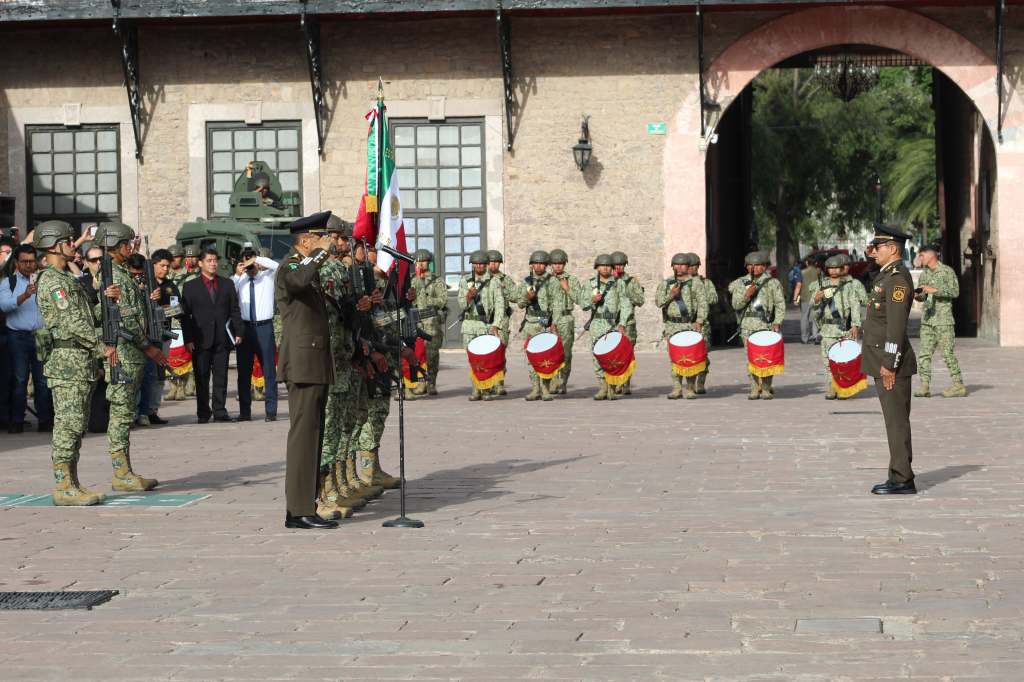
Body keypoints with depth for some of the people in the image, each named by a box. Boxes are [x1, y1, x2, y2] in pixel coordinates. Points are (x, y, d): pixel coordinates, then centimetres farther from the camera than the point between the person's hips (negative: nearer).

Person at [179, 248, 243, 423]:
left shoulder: (227, 284, 13)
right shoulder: (190, 287, 6)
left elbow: (235, 310, 12)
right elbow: (185, 315, 2)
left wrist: (237, 333, 2)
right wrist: (188, 339, -6)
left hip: (222, 338, 2)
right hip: (201, 340, -2)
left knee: (221, 376, 2)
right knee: (202, 377, 1)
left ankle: (219, 411, 5)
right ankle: (203, 413, 5)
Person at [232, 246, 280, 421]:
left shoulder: (268, 276, 4)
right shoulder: (240, 279, 8)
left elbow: (276, 266, -15)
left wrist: (256, 259, -14)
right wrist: (236, 275, -12)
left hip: (264, 327, -2)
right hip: (245, 327, 2)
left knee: (269, 370, -2)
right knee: (244, 371, 6)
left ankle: (271, 411, 1)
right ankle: (245, 412, 12)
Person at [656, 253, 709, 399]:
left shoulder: (695, 283, 5)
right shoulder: (666, 284, 14)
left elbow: (702, 303, -1)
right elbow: (658, 301, 9)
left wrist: (699, 321, -12)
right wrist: (670, 295, -8)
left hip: (691, 325, -2)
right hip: (672, 325, 2)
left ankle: (690, 389, 0)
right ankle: (676, 389, 4)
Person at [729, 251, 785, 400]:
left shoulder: (773, 283, 8)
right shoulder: (742, 283, 14)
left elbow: (780, 304, 4)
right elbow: (736, 304, 9)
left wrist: (777, 322, -8)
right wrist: (747, 294, -8)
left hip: (766, 325, -2)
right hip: (748, 325, 2)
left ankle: (766, 389, 1)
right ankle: (755, 389, 3)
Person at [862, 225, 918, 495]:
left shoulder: (898, 278, -14)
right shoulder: (886, 276, 18)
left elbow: (896, 324, -20)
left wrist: (889, 364, -22)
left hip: (891, 363, -10)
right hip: (883, 362, 10)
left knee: (897, 420, -7)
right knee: (894, 420, 12)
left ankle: (902, 480, -4)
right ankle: (899, 476, 16)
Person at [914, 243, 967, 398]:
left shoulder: (947, 271, -3)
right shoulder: (924, 274, 15)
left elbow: (955, 291, -10)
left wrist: (934, 290, -17)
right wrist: (916, 295, -1)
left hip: (943, 317, -6)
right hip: (927, 318, 6)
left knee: (947, 352, -7)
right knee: (924, 353, -2)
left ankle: (959, 385, 0)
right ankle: (925, 386, -2)